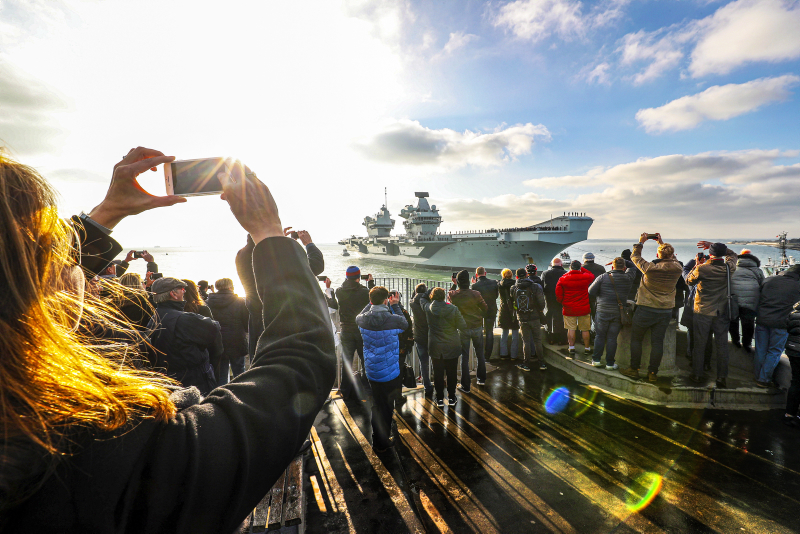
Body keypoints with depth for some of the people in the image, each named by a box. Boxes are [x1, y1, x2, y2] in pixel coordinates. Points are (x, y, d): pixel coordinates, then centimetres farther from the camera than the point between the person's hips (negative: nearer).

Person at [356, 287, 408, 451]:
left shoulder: (363, 320, -10)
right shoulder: (393, 319, -20)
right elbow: (405, 324, 4)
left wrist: (371, 303, 15)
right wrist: (395, 305, 9)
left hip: (372, 371, 4)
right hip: (390, 371, -4)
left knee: (378, 405, 20)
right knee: (386, 406, 13)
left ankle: (378, 441, 35)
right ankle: (382, 442, 27)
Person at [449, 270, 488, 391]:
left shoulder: (453, 295, -14)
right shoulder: (475, 294, -14)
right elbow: (485, 308, -3)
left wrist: (455, 284, 16)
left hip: (463, 329, -1)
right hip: (477, 327, 1)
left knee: (464, 357, 7)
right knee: (480, 355, 19)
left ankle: (465, 385, 11)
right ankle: (481, 379, 34)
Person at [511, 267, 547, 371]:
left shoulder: (513, 289, -3)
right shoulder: (535, 286, -9)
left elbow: (511, 303, 6)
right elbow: (541, 303, -9)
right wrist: (541, 312, 8)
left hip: (522, 319, 1)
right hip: (534, 317, -1)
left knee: (526, 341, 9)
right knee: (537, 341, 9)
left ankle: (526, 364, 12)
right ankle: (541, 363, 17)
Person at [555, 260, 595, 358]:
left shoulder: (563, 279, -6)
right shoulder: (585, 277, -7)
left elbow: (558, 294, -4)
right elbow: (592, 276, 18)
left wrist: (563, 303, 11)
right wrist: (582, 269, 15)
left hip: (569, 309, 0)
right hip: (584, 309, 0)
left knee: (571, 329, 6)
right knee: (585, 329, 11)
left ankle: (571, 348, 8)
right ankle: (587, 349, 21)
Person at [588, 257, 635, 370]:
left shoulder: (603, 277, -8)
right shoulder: (628, 278, -1)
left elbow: (591, 292, -8)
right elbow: (632, 269, 21)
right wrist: (623, 265, 19)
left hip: (603, 312, -1)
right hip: (618, 313, 1)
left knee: (600, 336, 11)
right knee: (612, 338, 7)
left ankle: (596, 359, 16)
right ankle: (610, 363, 12)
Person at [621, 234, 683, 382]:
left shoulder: (650, 268, -19)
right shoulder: (678, 269, -6)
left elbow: (634, 257, -2)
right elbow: (672, 259, 18)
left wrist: (641, 242, 11)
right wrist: (662, 242, 22)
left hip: (646, 310, -4)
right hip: (666, 311, 4)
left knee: (636, 339, 10)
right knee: (657, 342, 9)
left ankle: (634, 369, 16)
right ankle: (653, 373, 15)